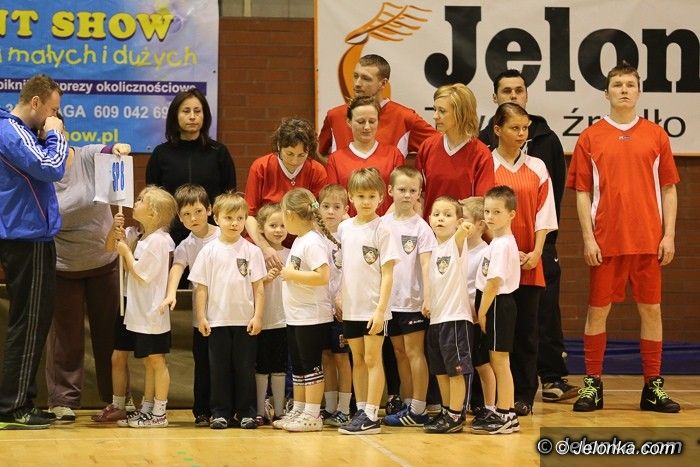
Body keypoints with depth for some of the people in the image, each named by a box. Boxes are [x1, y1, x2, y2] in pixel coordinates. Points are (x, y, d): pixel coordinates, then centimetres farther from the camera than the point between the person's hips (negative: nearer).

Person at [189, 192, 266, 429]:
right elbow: (201, 286, 3)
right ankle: (220, 412, 11)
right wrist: (201, 316, -2)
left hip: (245, 320, 0)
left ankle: (245, 412, 12)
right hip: (217, 320, 0)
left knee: (245, 368, 5)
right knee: (219, 368, 5)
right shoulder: (209, 251, 2)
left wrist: (258, 316, -5)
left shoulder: (252, 251, 1)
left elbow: (258, 286, 1)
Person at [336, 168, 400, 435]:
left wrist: (380, 309, -16)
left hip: (374, 307, -5)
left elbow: (387, 273, -10)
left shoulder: (382, 230, -8)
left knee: (372, 359, -2)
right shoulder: (344, 228, 7)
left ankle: (371, 416, 0)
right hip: (350, 306, 5)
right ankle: (361, 411, 19)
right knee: (357, 360, 11)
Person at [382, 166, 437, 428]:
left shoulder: (420, 227, -5)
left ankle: (418, 410, 2)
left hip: (412, 299, -5)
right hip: (389, 298, 5)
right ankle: (408, 405, 18)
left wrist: (428, 296, -19)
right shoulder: (383, 224, 6)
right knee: (399, 352, 10)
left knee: (414, 352, -1)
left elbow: (426, 264, -10)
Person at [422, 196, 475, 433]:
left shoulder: (457, 243, -9)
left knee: (456, 369, -4)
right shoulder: (434, 249, 12)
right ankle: (447, 412, 24)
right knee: (440, 371, 14)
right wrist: (427, 303, 9)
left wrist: (464, 228, -55)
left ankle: (455, 416, 1)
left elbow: (460, 235, -34)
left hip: (456, 316, -8)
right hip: (436, 317, 8)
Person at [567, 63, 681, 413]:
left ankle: (653, 387, 11)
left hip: (648, 240, 1)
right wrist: (588, 238, -5)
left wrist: (669, 235, 0)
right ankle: (592, 384, 10)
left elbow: (668, 189, 8)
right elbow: (582, 192, 3)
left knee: (651, 309, 4)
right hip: (606, 241, -1)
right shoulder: (590, 138, 4)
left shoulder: (655, 136, 7)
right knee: (597, 310, 2)